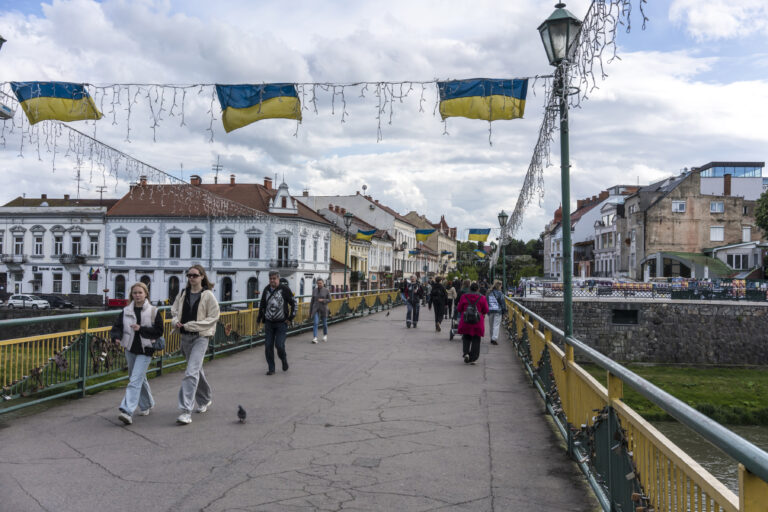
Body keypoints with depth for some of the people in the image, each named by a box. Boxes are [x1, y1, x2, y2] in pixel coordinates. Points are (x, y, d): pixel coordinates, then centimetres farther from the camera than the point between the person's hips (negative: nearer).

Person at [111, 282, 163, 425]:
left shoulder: (153, 311, -6)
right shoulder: (126, 311, 4)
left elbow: (159, 331, -9)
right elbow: (117, 326, 1)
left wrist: (141, 329, -20)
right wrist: (116, 337, -20)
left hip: (145, 351, -5)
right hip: (130, 350, 5)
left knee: (135, 380, -14)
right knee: (140, 378, 18)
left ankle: (127, 411, -19)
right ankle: (147, 405, 37)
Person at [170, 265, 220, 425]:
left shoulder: (208, 295, -8)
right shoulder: (183, 293, 8)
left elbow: (213, 317, -10)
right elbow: (174, 310, 17)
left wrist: (190, 325, -15)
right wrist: (176, 321, -6)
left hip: (201, 337, -6)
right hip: (185, 336, 6)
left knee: (191, 372, -16)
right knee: (196, 370, 20)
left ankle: (186, 411, -17)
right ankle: (205, 399, 41)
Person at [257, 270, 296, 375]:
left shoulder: (284, 289, -6)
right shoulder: (266, 290, 7)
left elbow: (293, 303, 0)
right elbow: (262, 304, 21)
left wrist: (291, 317, -4)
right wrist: (260, 317, 15)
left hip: (281, 323, -4)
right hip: (269, 323, 4)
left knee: (279, 345, -10)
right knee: (268, 346, 0)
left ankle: (284, 359, 22)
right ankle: (271, 368, 11)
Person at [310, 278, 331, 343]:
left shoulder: (326, 290, -5)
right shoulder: (314, 290, 3)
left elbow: (329, 300, -2)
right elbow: (312, 301, 8)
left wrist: (323, 300, -20)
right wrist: (310, 311, 8)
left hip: (323, 309, -1)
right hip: (315, 309, 1)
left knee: (324, 323, 12)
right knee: (315, 323, -14)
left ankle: (325, 335, 38)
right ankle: (315, 338, -19)